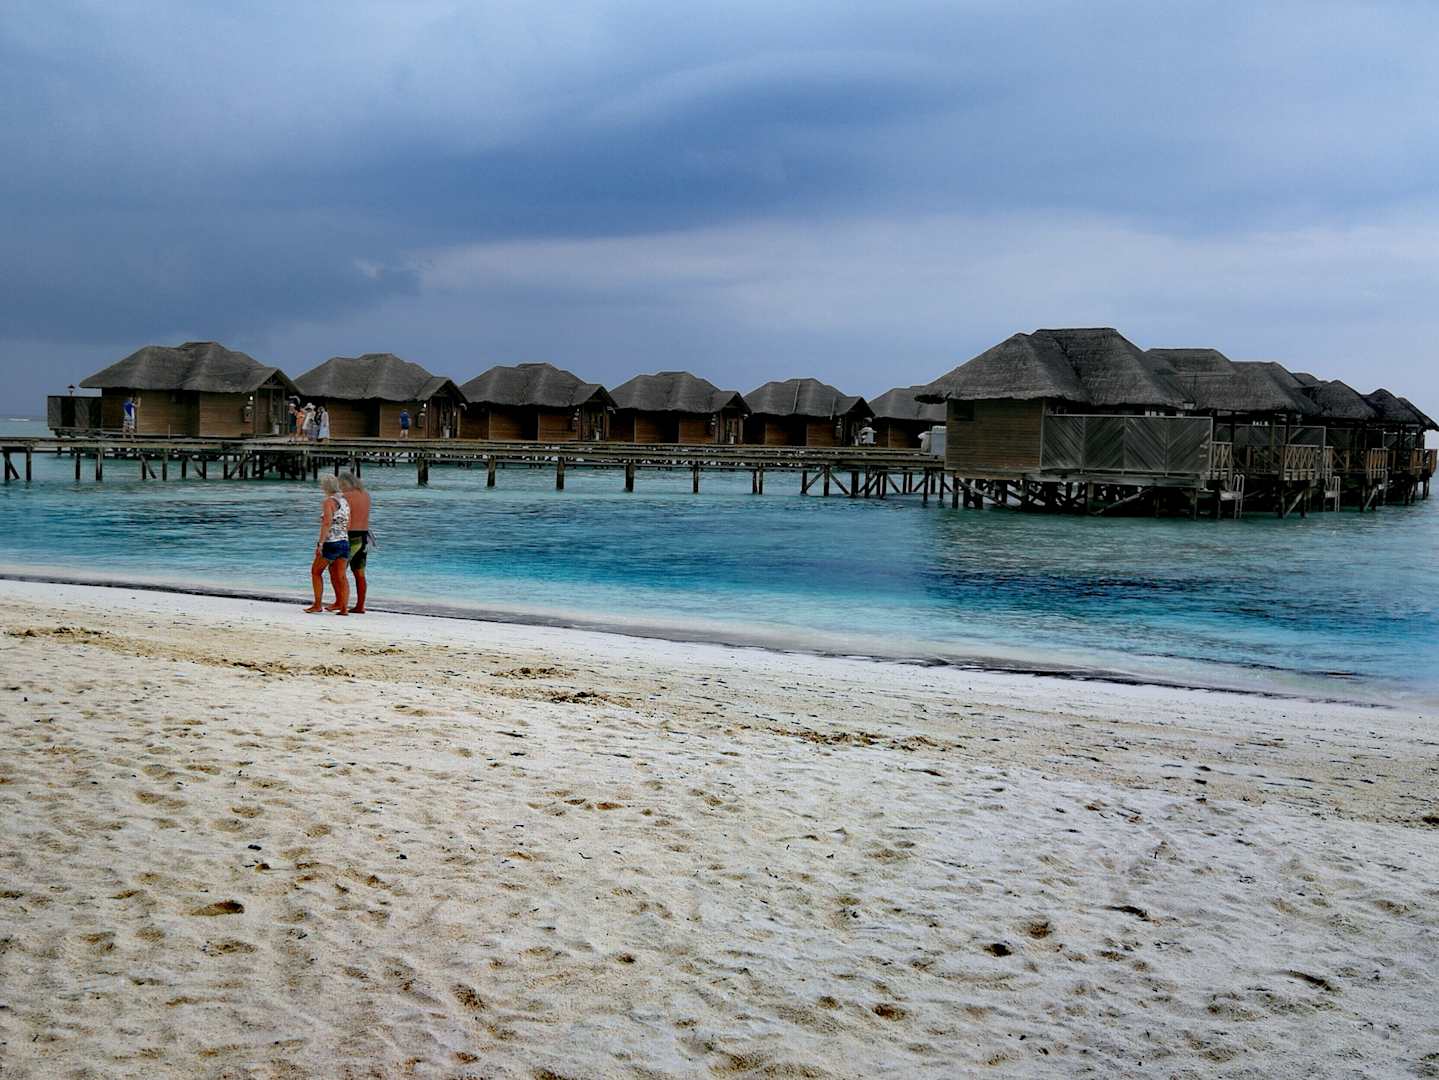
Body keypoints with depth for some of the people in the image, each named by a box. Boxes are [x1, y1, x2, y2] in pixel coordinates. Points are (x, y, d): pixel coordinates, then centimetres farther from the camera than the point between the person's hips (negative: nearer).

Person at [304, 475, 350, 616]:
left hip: (331, 543, -6)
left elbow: (327, 523, -19)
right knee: (341, 576, 6)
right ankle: (344, 607, -1)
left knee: (316, 571, 9)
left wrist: (320, 543, -18)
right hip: (345, 542, 6)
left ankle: (317, 605, 8)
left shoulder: (329, 501, -10)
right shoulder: (345, 501, 12)